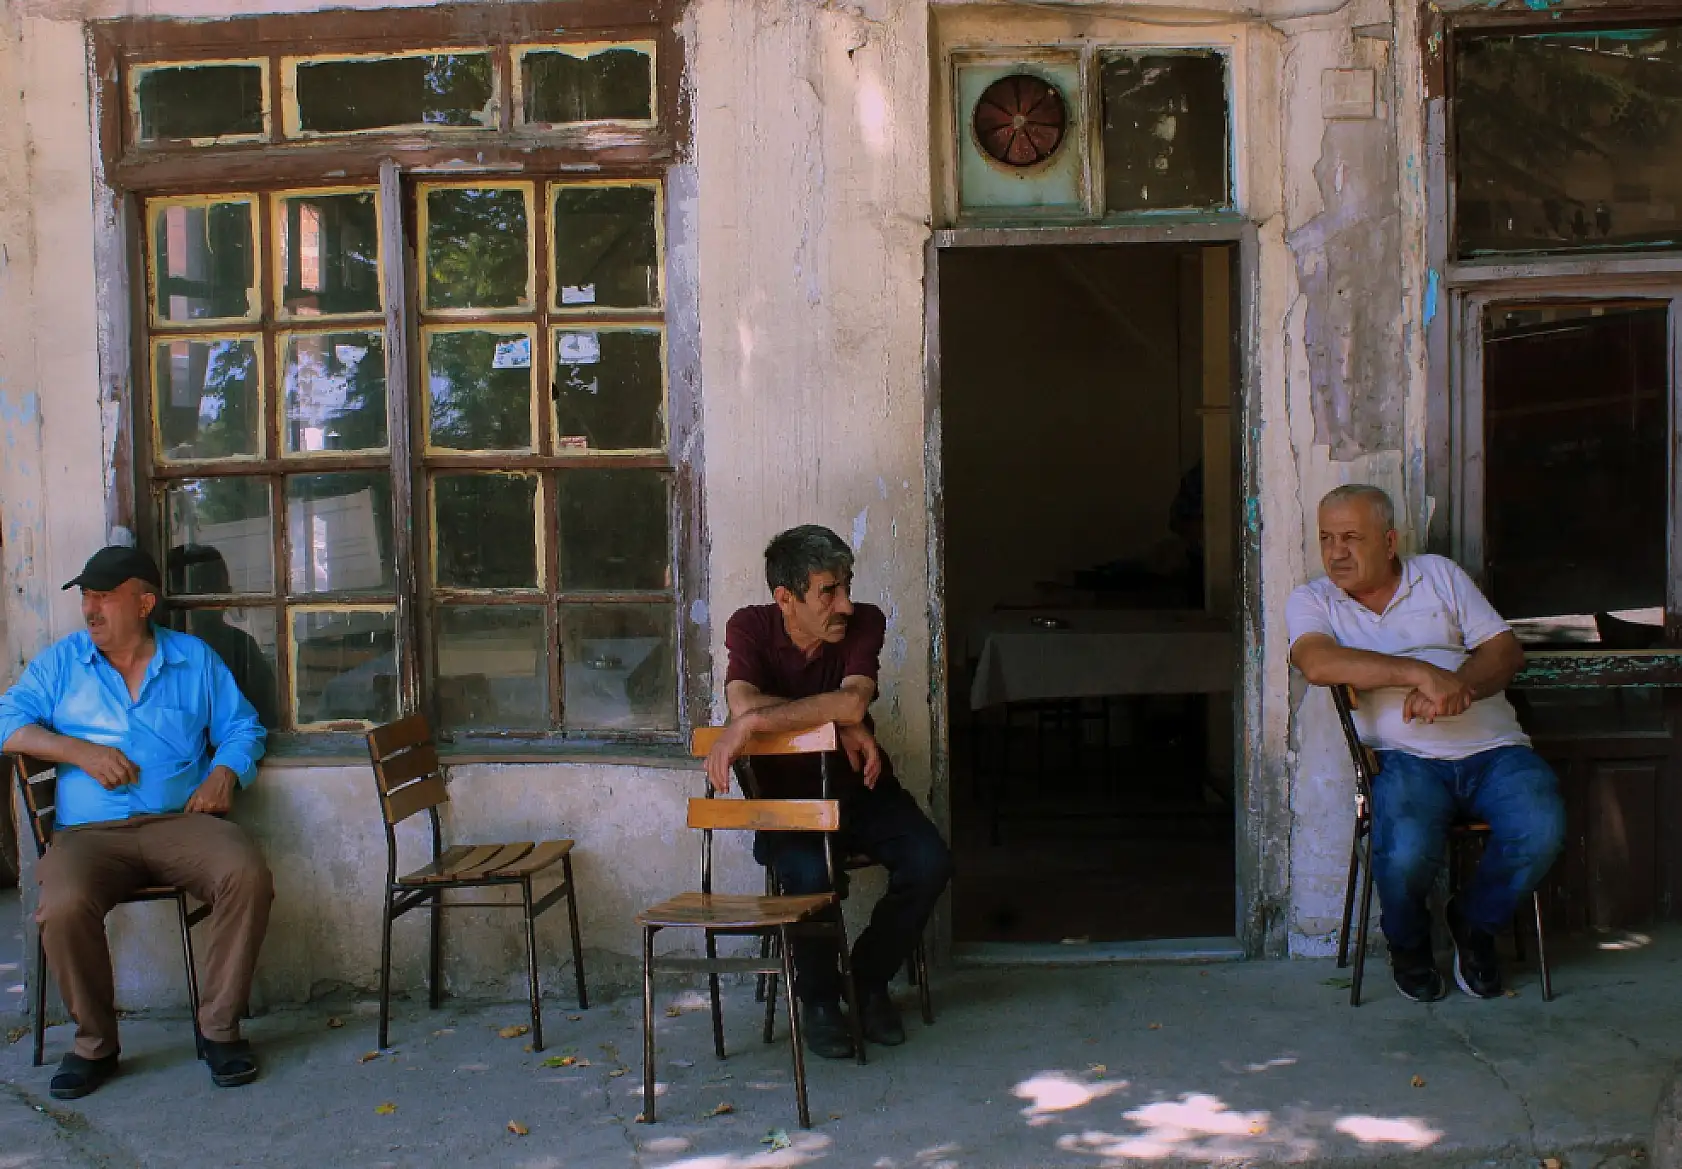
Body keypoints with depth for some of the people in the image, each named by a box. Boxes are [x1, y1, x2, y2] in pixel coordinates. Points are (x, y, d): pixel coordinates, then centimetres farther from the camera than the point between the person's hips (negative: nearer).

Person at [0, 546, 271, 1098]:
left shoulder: (195, 658, 15)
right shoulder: (61, 662, 16)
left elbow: (242, 727, 15)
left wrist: (224, 774, -5)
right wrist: (80, 751, -9)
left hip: (180, 821, 0)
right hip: (88, 833, 0)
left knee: (248, 876, -31)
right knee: (64, 906, -33)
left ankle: (220, 1027, -15)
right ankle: (95, 1042, -9)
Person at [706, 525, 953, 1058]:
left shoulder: (865, 623, -11)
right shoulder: (750, 626, -10)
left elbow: (853, 703, -29)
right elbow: (743, 704, -29)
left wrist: (752, 724, -34)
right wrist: (840, 724, -27)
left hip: (861, 788, 2)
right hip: (786, 795, -2)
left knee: (930, 861, -22)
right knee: (808, 874, -33)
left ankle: (870, 975, 4)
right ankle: (819, 1000, -5)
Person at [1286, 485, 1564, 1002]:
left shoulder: (1440, 575, 15)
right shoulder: (1311, 602, 8)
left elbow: (1506, 650, 8)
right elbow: (1317, 663, -15)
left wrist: (1455, 686, -14)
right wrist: (1421, 673, -23)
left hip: (1492, 749, 2)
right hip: (1407, 759, -2)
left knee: (1540, 831, -27)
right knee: (1406, 853, -32)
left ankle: (1475, 922, 7)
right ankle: (1408, 941, 7)